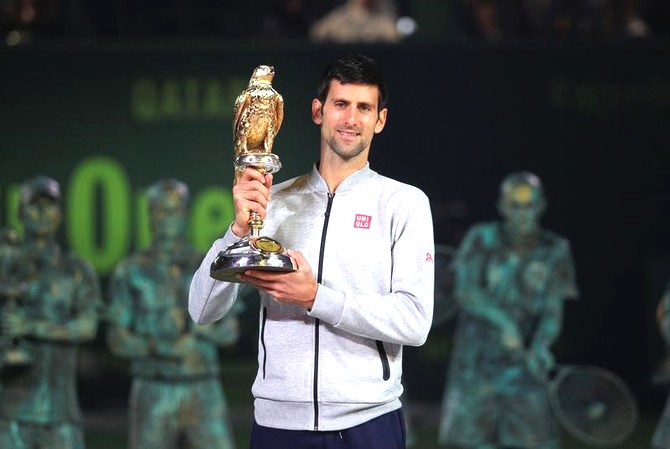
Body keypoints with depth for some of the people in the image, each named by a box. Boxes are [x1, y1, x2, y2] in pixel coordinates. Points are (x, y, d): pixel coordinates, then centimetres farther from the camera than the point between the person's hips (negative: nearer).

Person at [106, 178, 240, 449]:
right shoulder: (130, 272, 2)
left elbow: (230, 332, 2)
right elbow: (117, 340, -3)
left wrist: (200, 328, -21)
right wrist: (160, 350, -21)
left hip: (203, 393, 1)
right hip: (154, 395, -1)